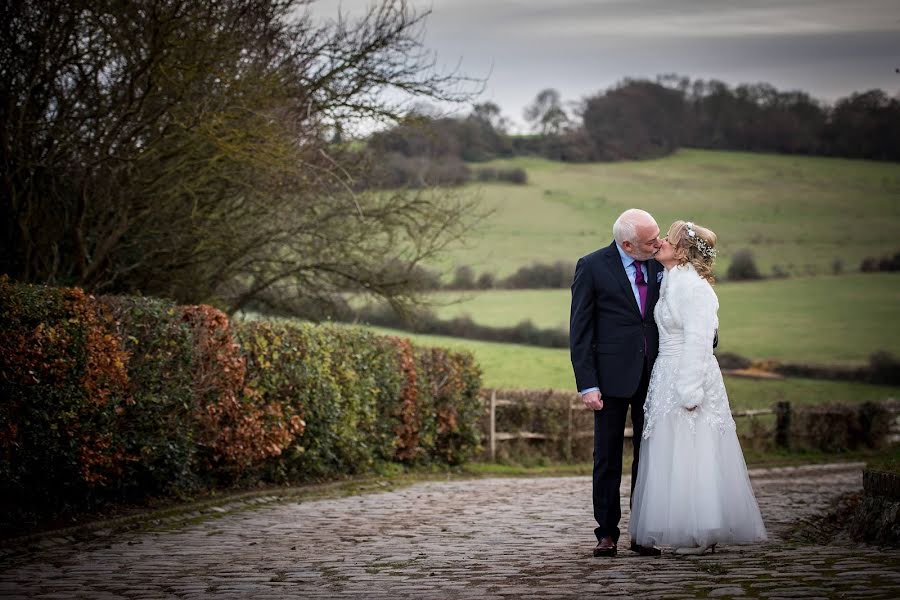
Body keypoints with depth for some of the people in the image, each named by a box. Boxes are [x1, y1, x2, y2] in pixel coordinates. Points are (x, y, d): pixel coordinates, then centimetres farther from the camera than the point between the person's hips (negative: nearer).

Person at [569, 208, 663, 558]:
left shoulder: (657, 264, 5)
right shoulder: (592, 267, -7)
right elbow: (579, 331, -6)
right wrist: (587, 384, -13)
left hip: (652, 375, 4)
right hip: (612, 377, -4)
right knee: (608, 458, 4)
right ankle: (607, 533, 12)